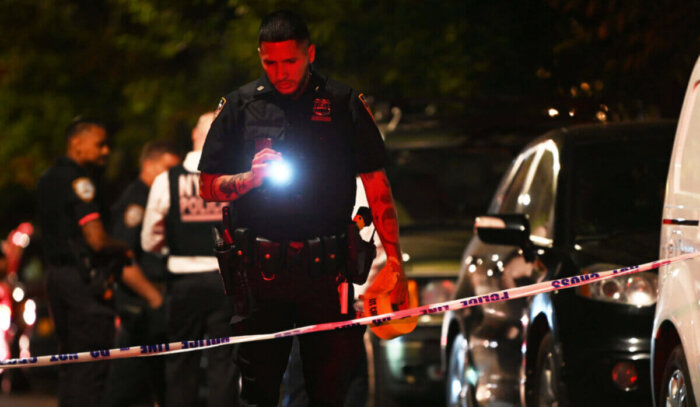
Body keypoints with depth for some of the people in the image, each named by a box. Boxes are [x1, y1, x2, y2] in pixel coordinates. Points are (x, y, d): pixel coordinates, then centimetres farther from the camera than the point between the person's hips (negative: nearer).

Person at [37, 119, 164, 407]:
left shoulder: (48, 179, 17)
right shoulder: (78, 181, -14)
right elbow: (97, 240, -20)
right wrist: (124, 248, 0)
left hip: (56, 273, 10)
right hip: (86, 279, -10)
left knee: (70, 363, 14)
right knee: (91, 366, -9)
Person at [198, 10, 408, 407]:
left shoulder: (344, 104, 5)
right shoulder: (241, 105, 9)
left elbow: (377, 187, 5)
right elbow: (208, 187, 12)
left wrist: (394, 260, -2)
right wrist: (250, 178, -8)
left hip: (325, 270, -1)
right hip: (262, 270, 1)